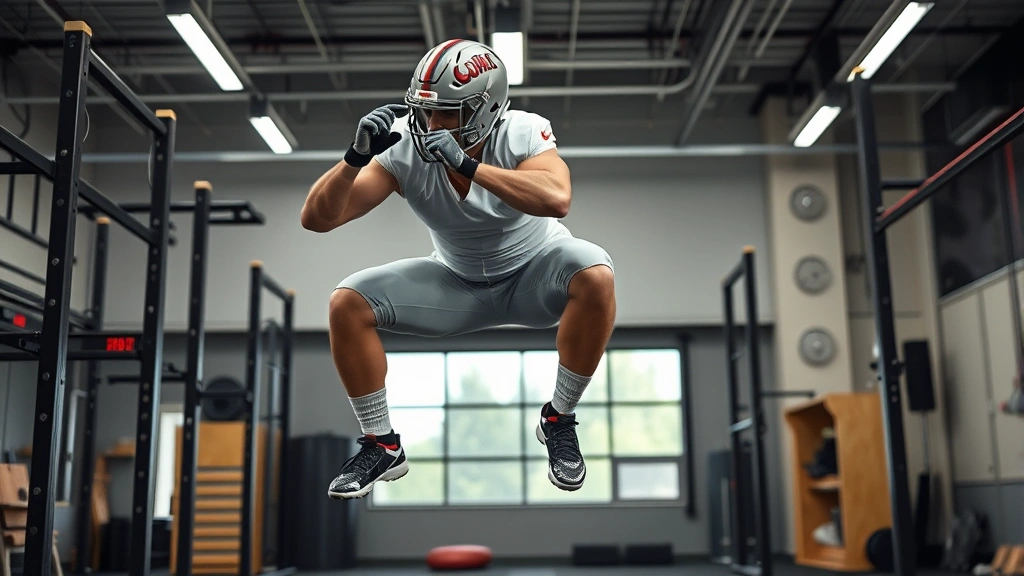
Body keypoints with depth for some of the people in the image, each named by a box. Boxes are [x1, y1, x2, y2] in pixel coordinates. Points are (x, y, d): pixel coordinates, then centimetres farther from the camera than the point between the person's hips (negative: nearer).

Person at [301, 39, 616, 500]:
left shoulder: (522, 133, -24)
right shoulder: (405, 149, -19)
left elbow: (556, 199, -46)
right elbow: (316, 219, -22)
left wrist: (467, 165, -47)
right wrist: (357, 157, -39)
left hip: (533, 272, -2)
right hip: (457, 283, 2)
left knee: (595, 276, -34)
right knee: (348, 304, -17)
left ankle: (559, 421, -11)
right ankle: (382, 447, 2)